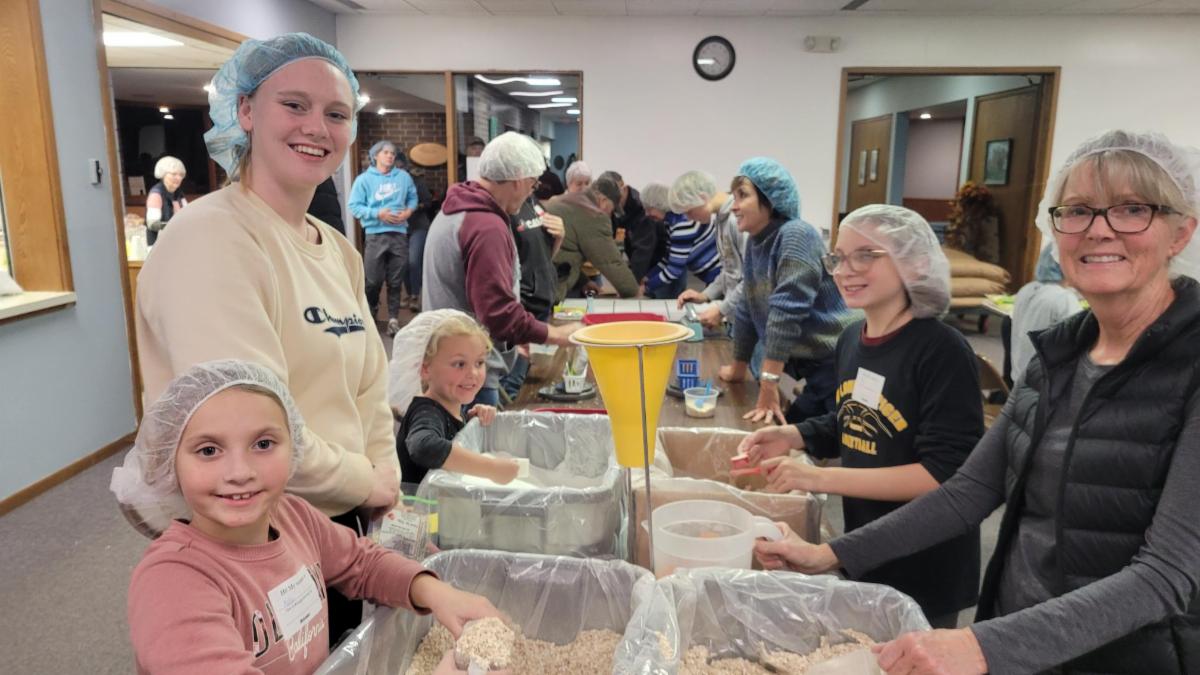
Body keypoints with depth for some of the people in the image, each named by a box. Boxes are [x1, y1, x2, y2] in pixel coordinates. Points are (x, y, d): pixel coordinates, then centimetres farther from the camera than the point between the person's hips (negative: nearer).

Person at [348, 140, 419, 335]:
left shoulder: (404, 177, 8)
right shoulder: (364, 179, 0)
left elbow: (413, 198, 18)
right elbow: (354, 206, -4)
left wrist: (408, 211, -2)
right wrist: (378, 214, -13)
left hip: (399, 234, 2)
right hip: (375, 234, -2)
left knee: (396, 280, 4)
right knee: (373, 280, 1)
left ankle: (393, 318, 11)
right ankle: (370, 313, 23)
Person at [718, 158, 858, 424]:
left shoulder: (796, 235, -18)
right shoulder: (755, 242, 7)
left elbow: (786, 311, -25)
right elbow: (748, 308, 15)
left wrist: (768, 385, -29)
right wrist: (738, 367, 22)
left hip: (841, 366, -8)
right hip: (816, 370, 8)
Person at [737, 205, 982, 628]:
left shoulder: (942, 351, -22)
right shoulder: (851, 340, 1)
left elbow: (948, 473, -25)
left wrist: (821, 479, -29)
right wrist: (793, 436, -4)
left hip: (926, 568, -7)